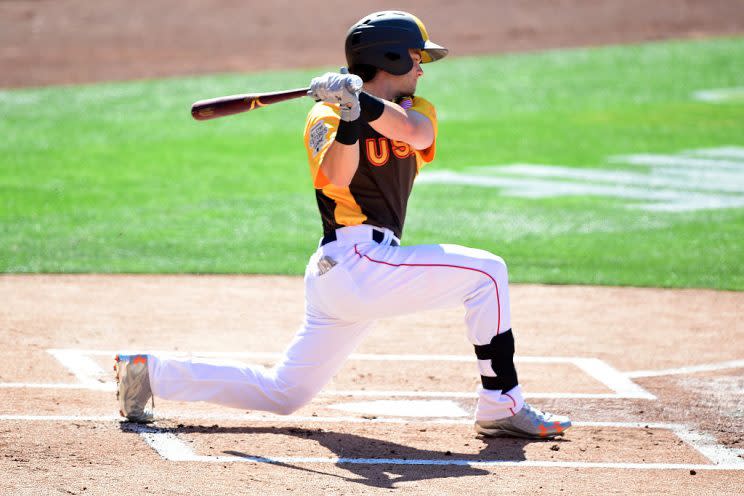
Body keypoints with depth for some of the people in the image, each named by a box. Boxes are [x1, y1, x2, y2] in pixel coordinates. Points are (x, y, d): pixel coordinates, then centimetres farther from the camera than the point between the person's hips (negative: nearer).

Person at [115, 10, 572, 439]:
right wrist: (349, 114, -32)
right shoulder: (327, 115, -4)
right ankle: (501, 408, -8)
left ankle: (152, 372, 16)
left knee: (283, 394, 13)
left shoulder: (417, 109, 14)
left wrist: (362, 99, -25)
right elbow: (337, 178, -23)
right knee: (486, 272, -10)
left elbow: (417, 133, -12)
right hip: (355, 261, -8)